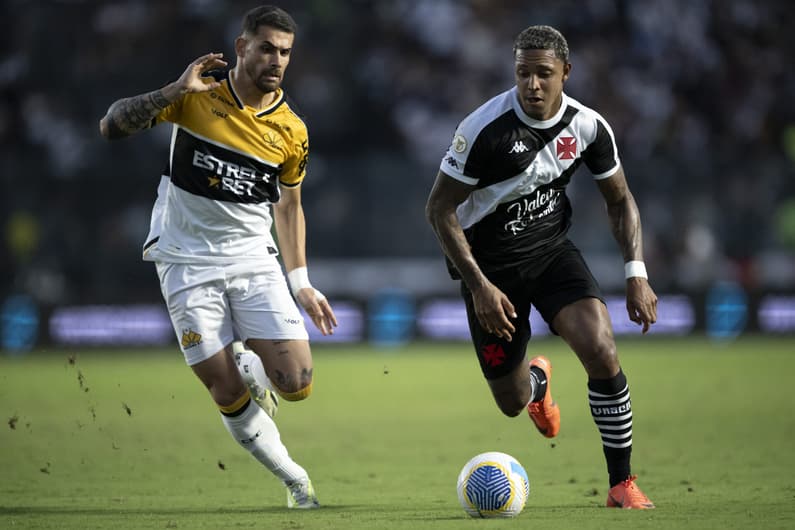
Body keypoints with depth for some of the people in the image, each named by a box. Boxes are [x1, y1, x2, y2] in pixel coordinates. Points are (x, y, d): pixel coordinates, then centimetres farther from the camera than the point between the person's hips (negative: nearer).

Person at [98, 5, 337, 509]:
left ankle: (253, 362, 24)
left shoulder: (291, 131, -1)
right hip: (187, 263, -2)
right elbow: (111, 126, -11)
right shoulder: (196, 97, -7)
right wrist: (175, 90, -23)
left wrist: (301, 284, 9)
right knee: (229, 397, -5)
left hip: (254, 260, 2)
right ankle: (295, 478, 16)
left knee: (296, 385, -11)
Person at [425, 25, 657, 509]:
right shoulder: (486, 129, -24)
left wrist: (636, 274, -7)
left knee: (601, 350, -22)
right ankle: (537, 380, 47)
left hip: (552, 250, 2)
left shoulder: (588, 127, -11)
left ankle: (622, 483, -7)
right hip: (490, 264, -2)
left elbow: (620, 200, 4)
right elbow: (439, 210, -16)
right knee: (511, 402, 5)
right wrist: (480, 286, -21)